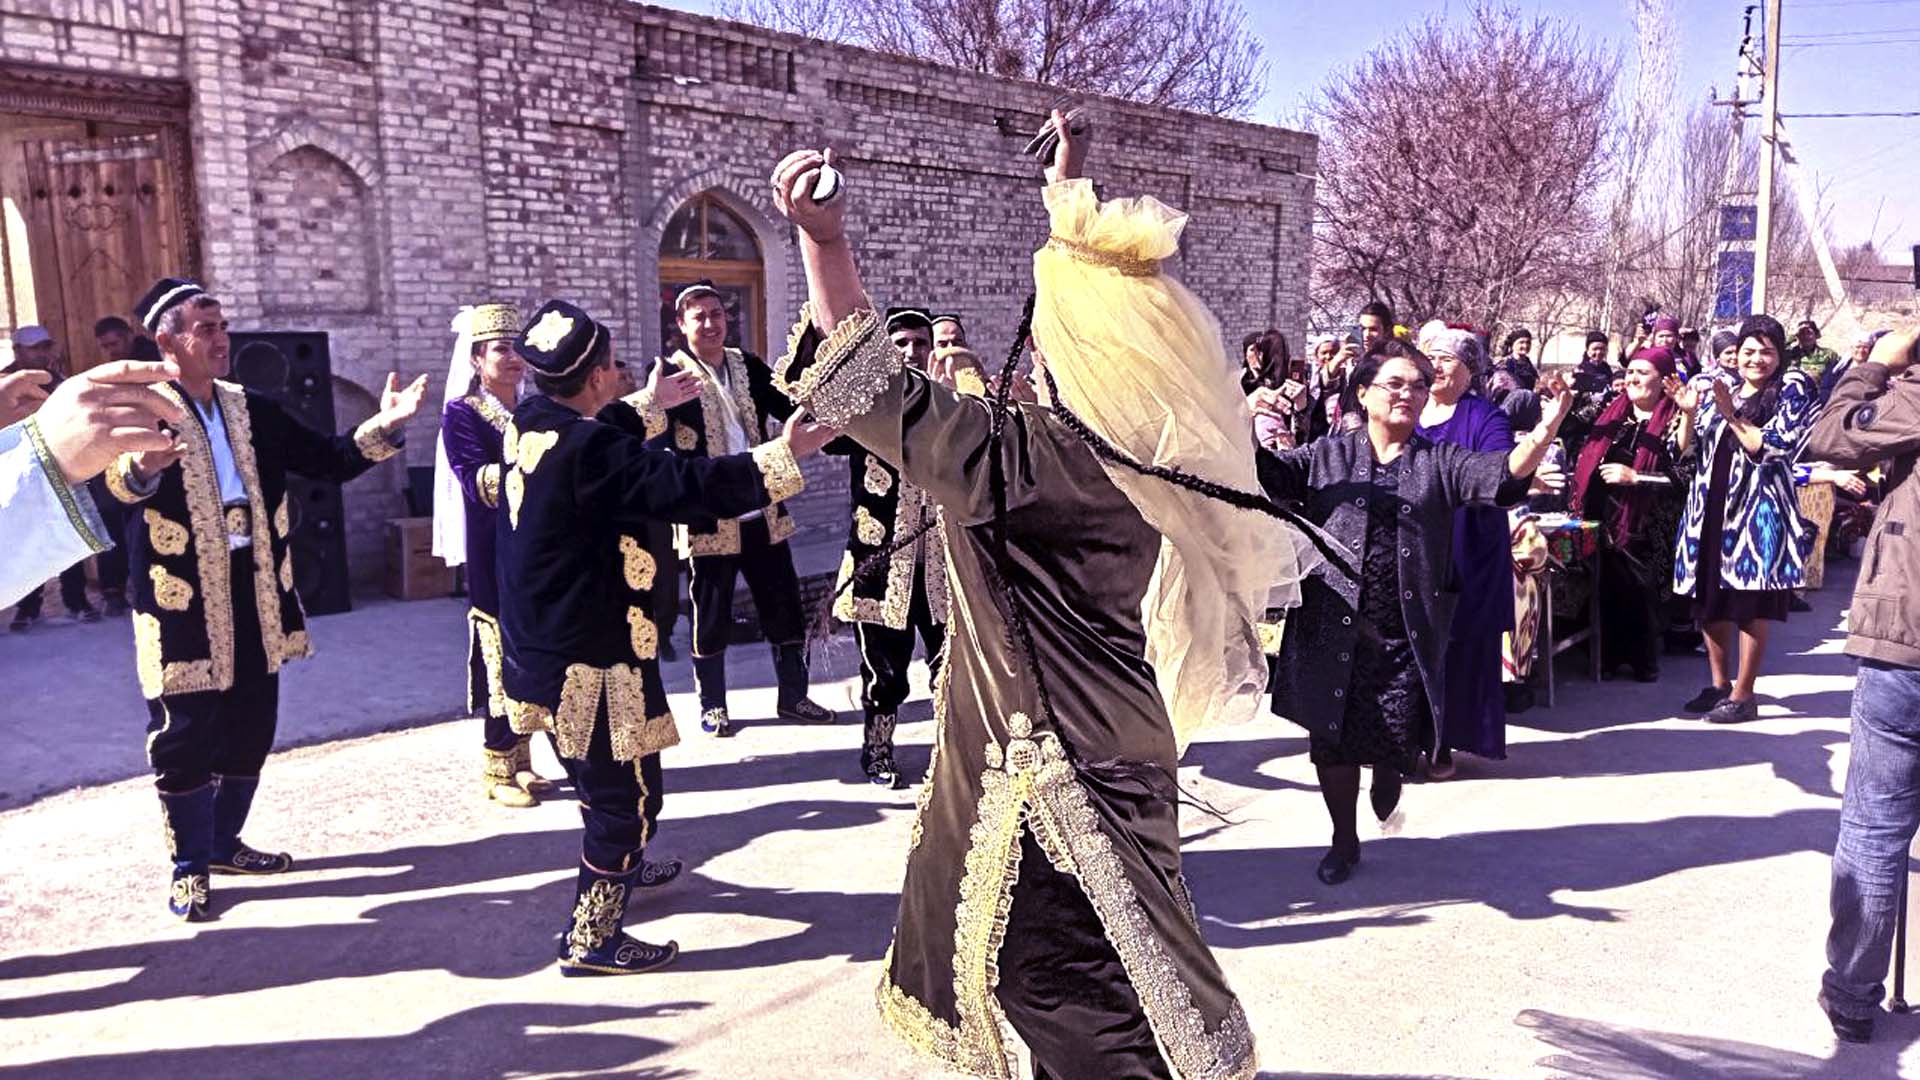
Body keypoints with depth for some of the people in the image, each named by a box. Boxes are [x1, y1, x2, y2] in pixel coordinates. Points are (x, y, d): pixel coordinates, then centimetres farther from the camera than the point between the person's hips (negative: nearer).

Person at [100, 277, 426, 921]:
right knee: (185, 738, 4)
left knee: (249, 733, 16)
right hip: (184, 606, -6)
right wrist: (141, 468, -52)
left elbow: (327, 462, 7)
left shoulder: (253, 411, 8)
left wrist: (382, 429, -10)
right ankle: (190, 866, 19)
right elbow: (115, 481, -28)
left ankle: (224, 843, 34)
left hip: (255, 601, 6)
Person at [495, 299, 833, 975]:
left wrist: (651, 408, 35)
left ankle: (620, 867, 50)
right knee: (629, 789, 3)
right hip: (587, 655, -10)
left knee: (603, 776, 29)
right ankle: (591, 937, 12)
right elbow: (688, 486, -30)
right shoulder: (586, 446, -25)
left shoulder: (530, 425, 3)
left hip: (542, 642, 10)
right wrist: (784, 456, -26)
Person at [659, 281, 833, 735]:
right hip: (710, 517, -4)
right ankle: (712, 706, 22)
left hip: (762, 512, 5)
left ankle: (793, 696, 25)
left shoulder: (749, 366, 9)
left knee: (784, 607, 11)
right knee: (711, 617, 7)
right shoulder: (672, 374, -6)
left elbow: (791, 408, 4)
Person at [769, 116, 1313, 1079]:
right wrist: (1069, 192, 23)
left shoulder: (1036, 460, -27)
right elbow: (1100, 289, 12)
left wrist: (822, 243, -20)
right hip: (1118, 745, 8)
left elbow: (876, 394, -22)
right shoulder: (1157, 443, -4)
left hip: (1050, 770, -8)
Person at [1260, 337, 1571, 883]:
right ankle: (1344, 840, 29)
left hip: (1407, 633, 0)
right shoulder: (1329, 455, 10)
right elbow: (1271, 475, -5)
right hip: (1335, 628, 0)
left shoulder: (1440, 461, 10)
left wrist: (1542, 436, -27)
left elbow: (1500, 476, -7)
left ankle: (1386, 796, 32)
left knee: (1399, 740, -6)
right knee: (1333, 736, 5)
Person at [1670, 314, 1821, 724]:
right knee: (1708, 599, 11)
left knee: (1751, 604, -1)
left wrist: (1730, 414, -16)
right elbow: (1687, 451, 9)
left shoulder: (1792, 391, -1)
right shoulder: (1716, 388, 11)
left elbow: (1770, 449, -12)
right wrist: (1689, 413, -7)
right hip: (1711, 505, 5)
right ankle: (1719, 683, 26)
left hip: (1758, 508, -5)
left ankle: (1743, 695, 6)